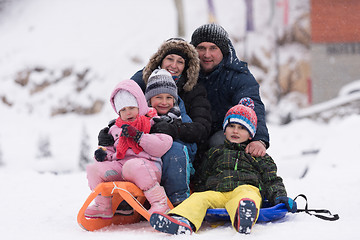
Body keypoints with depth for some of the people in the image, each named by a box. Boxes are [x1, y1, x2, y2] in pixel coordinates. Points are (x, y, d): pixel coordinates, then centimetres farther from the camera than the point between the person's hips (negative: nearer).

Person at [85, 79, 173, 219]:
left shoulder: (153, 123, 6)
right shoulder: (116, 129, 26)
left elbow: (163, 146, -9)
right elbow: (115, 150, 33)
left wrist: (138, 136, -14)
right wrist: (105, 153, 9)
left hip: (147, 165, -6)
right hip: (120, 166, 6)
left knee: (132, 166, -40)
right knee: (93, 169, -11)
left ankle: (160, 203, -30)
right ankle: (103, 207, 2)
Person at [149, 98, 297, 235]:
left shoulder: (258, 156, 27)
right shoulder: (214, 153, 33)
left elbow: (272, 180, 20)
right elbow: (201, 180, 34)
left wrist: (279, 196, 0)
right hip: (216, 192, 3)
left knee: (246, 195, -40)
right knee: (199, 198, -30)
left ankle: (243, 219, -75)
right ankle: (182, 221, -58)